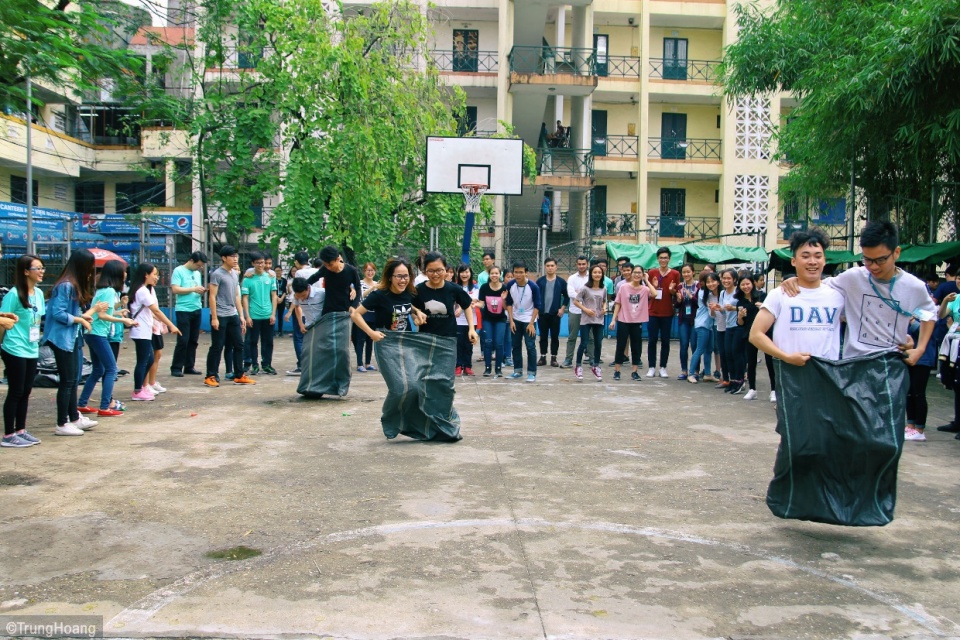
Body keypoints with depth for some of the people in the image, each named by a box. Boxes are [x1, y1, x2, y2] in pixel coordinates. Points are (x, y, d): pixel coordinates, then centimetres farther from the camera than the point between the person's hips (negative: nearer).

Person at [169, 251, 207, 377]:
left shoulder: (197, 273, 15)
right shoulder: (179, 271, -5)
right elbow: (175, 289, -14)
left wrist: (202, 291, -2)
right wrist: (193, 289, -15)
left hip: (197, 310, 7)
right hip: (183, 310, -7)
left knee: (193, 340, 8)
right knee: (183, 341, -7)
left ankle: (189, 367, 15)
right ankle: (176, 368, 1)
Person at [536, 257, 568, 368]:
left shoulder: (561, 282, 2)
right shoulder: (540, 281, 4)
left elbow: (566, 296, 7)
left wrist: (563, 308, -2)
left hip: (555, 314, -1)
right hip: (542, 314, 1)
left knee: (555, 336, 3)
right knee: (543, 336, 6)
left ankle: (553, 358, 11)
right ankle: (543, 357, 14)